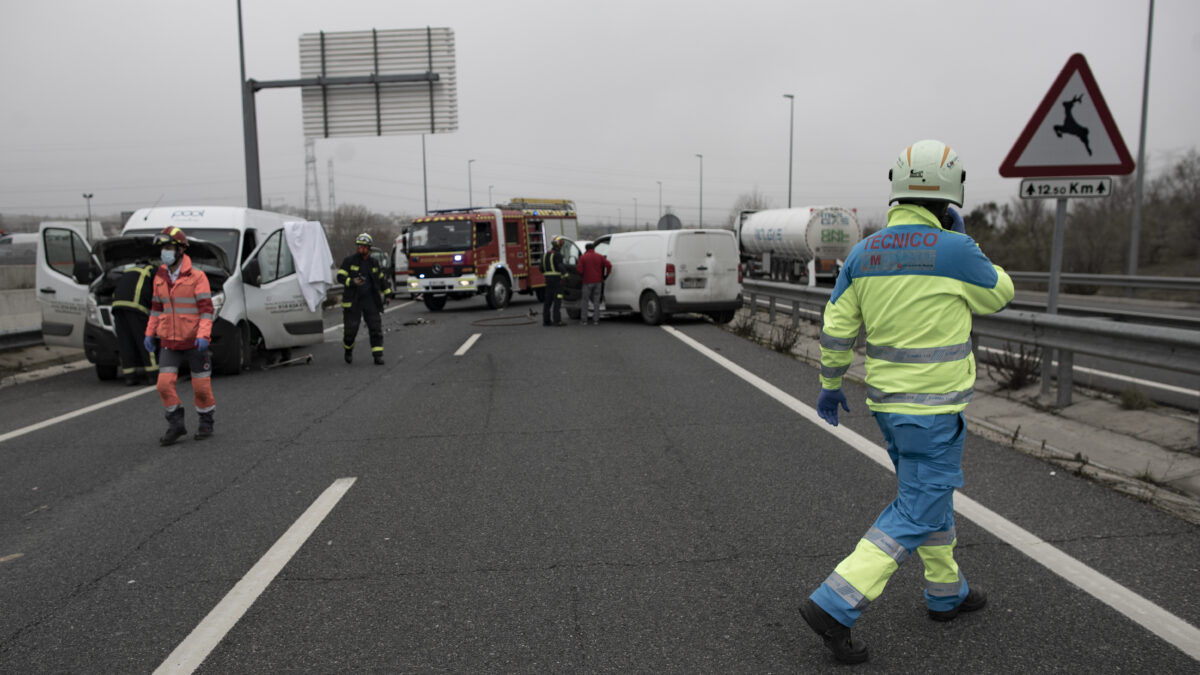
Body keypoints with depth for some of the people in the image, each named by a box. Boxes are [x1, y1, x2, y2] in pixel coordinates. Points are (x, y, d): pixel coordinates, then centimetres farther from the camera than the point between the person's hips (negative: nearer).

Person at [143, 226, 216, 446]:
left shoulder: (196, 277, -9)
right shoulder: (160, 277, 7)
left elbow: (206, 309, -12)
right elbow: (157, 307, 17)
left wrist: (203, 336, -22)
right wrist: (150, 333, 11)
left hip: (194, 342, -5)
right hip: (169, 341, 5)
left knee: (201, 386, 3)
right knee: (164, 383, -4)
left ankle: (206, 423, 22)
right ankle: (176, 424, 11)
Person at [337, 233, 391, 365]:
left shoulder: (373, 262, 11)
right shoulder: (349, 260, -2)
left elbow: (381, 278, 22)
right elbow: (340, 276, -8)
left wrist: (387, 294, 17)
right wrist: (352, 281, -27)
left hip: (371, 300, 3)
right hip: (352, 301, -3)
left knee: (376, 327, -5)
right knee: (350, 328, 1)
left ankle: (378, 355, -4)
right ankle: (348, 350, 28)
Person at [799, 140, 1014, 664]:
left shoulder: (865, 253, -1)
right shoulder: (955, 251, -17)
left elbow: (836, 328, 2)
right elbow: (998, 295, 3)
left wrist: (830, 386, 14)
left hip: (887, 401, 7)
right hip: (932, 409, -7)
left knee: (929, 491, 23)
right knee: (916, 513, 0)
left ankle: (946, 592, 39)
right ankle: (834, 606, -5)